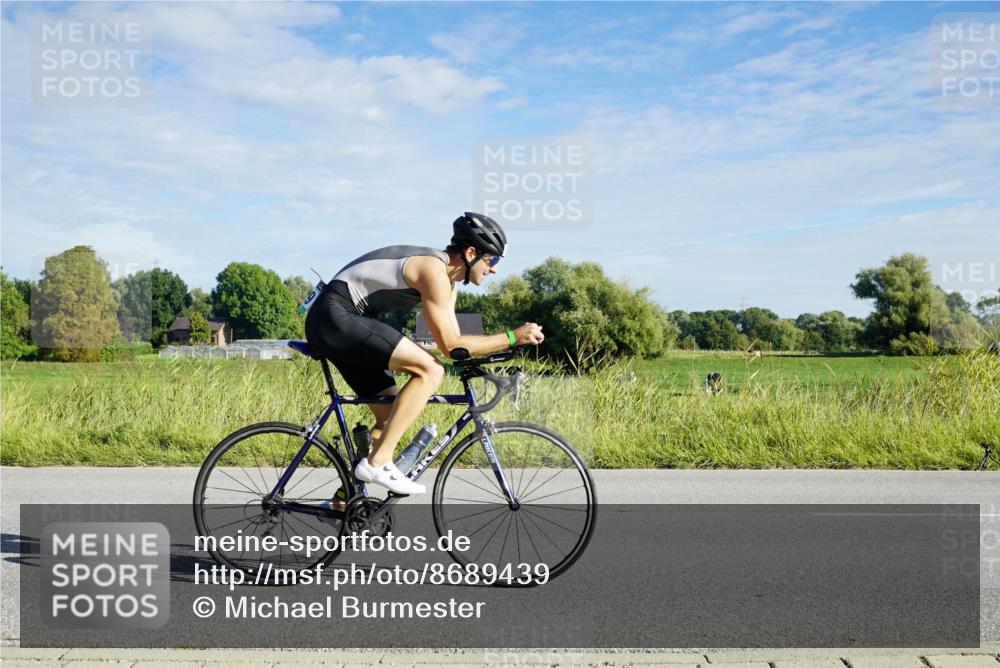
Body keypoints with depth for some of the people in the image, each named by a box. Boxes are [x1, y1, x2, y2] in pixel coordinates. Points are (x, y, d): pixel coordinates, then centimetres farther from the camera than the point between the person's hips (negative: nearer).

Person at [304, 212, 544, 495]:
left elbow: (453, 342, 13)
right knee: (429, 371, -21)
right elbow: (450, 345, -18)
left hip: (333, 323, 11)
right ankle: (377, 462, -19)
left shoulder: (447, 279, 14)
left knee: (391, 416, 10)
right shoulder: (434, 270, -18)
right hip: (335, 316, -11)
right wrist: (512, 337, -17)